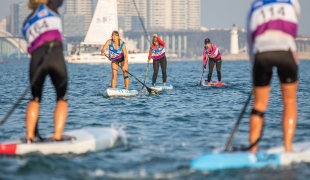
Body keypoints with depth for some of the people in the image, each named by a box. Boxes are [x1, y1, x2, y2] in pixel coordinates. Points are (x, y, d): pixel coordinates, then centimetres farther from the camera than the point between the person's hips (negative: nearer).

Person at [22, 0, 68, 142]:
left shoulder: (27, 24, 26)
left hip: (36, 59, 3)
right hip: (55, 55, -3)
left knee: (35, 99, 20)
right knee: (62, 99, 10)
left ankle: (29, 137, 5)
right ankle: (57, 137, -4)